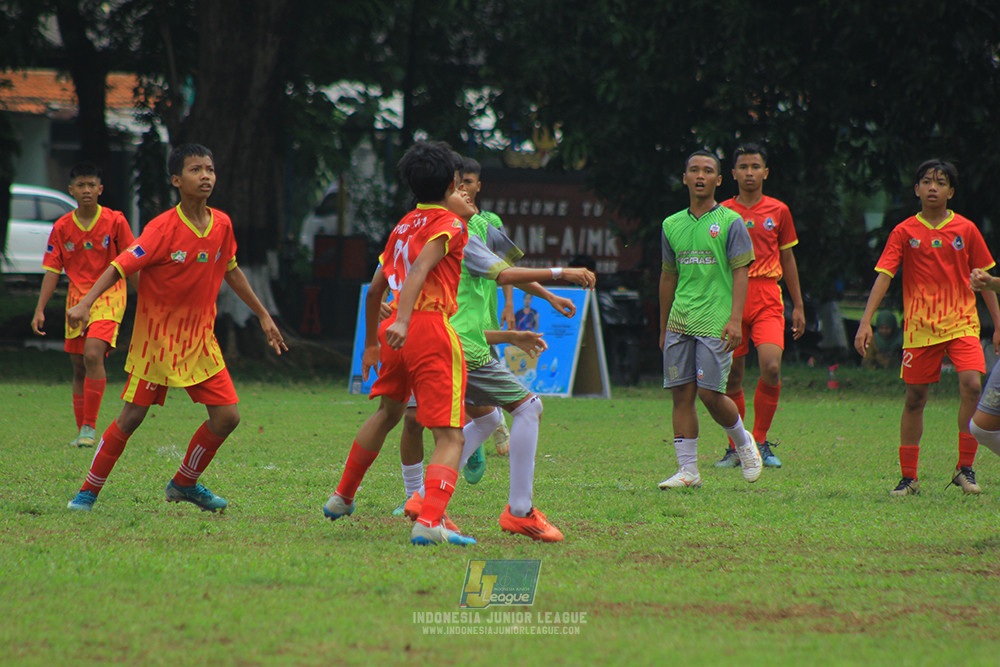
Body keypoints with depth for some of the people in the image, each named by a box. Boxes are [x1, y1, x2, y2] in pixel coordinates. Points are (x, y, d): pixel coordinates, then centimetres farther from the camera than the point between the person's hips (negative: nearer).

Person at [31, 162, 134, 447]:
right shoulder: (62, 227, 3)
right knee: (79, 367, 8)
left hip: (109, 297, -4)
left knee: (93, 355, -23)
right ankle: (82, 431, 20)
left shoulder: (115, 221, -5)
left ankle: (90, 426, -18)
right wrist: (40, 310, -3)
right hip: (76, 297, 4)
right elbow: (52, 270, 4)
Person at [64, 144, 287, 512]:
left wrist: (264, 316, 23)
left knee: (227, 415, -2)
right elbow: (121, 266, -20)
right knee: (131, 417, -6)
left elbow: (231, 271, 18)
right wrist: (85, 303, -34)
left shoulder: (221, 224, 1)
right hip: (157, 338, -5)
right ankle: (88, 491, 8)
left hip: (200, 341, 5)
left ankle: (184, 484, 19)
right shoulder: (163, 228, -16)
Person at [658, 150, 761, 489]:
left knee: (709, 393, -8)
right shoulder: (672, 225, 13)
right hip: (680, 322, 5)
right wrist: (663, 328, 20)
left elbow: (740, 271, -5)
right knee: (681, 393, 0)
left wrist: (736, 319, -15)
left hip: (715, 322, -5)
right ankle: (688, 469, 3)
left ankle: (744, 441, 19)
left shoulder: (730, 221, -1)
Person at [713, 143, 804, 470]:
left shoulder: (778, 211, 9)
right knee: (732, 378, 1)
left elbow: (788, 259, 16)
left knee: (771, 367, -18)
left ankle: (760, 441, -3)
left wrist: (798, 305, 14)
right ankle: (735, 448, 16)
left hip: (767, 299, 0)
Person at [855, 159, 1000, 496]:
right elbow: (883, 276, -6)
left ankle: (965, 468, -9)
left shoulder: (966, 229, 3)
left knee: (971, 383, -20)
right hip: (919, 326, 0)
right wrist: (866, 322, -16)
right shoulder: (904, 232, 0)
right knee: (915, 397, 4)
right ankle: (908, 477, 16)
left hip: (962, 322, 0)